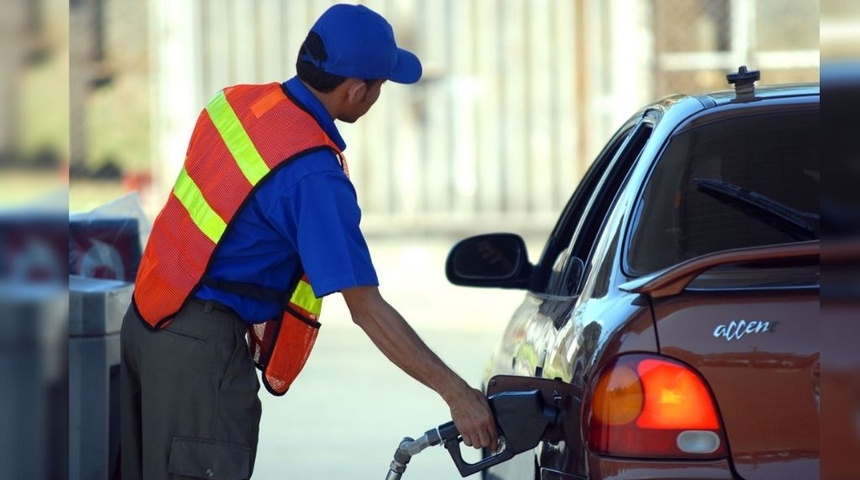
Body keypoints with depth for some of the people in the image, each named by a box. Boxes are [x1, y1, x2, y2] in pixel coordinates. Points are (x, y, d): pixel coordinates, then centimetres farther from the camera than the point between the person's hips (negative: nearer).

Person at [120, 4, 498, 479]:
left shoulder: (236, 101, 3)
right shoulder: (314, 176, -21)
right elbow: (366, 310, -22)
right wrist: (455, 393, -18)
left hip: (146, 317, 9)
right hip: (202, 349, -9)